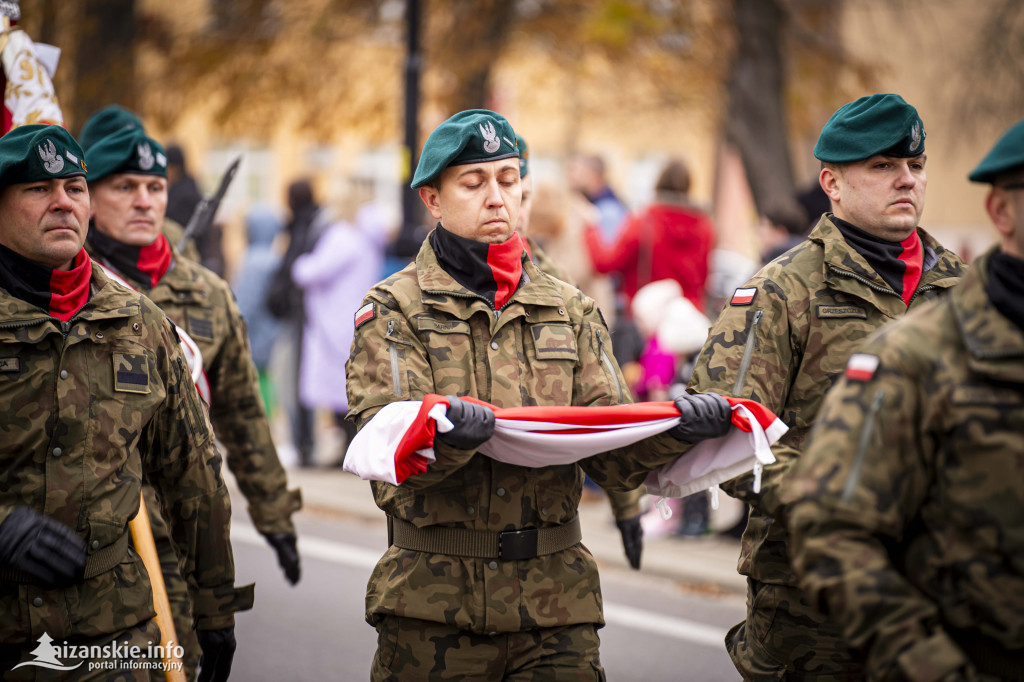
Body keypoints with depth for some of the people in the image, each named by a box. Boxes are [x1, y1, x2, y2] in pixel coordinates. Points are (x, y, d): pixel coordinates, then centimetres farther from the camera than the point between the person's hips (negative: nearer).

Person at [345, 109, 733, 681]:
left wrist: (675, 429, -17)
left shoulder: (570, 311, 13)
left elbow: (613, 456, 4)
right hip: (434, 604, -2)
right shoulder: (394, 310, 4)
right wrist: (448, 434, -33)